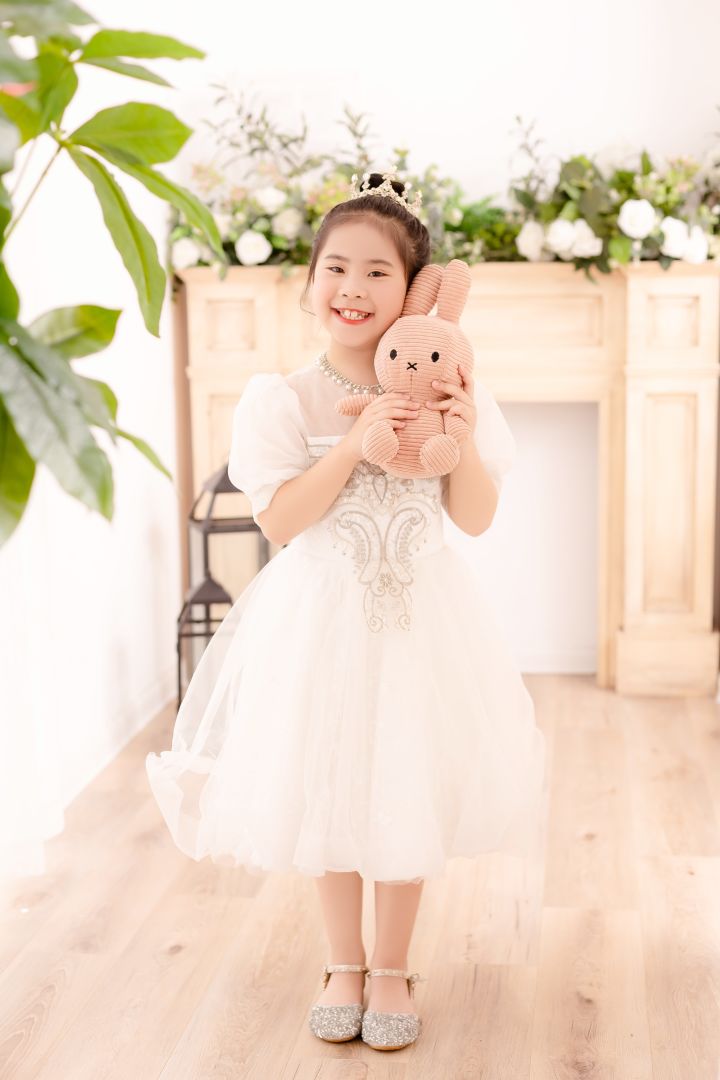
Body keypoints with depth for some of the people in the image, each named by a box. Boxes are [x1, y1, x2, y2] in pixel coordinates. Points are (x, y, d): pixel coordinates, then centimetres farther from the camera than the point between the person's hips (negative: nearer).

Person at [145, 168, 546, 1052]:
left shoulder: (448, 394, -2)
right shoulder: (285, 398, -7)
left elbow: (477, 518, -2)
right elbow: (280, 521, -13)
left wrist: (463, 436, -18)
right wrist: (358, 440, -22)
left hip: (419, 620, 1)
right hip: (322, 619, -1)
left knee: (409, 790, 9)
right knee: (327, 791, 11)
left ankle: (392, 967, 30)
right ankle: (343, 962, 32)